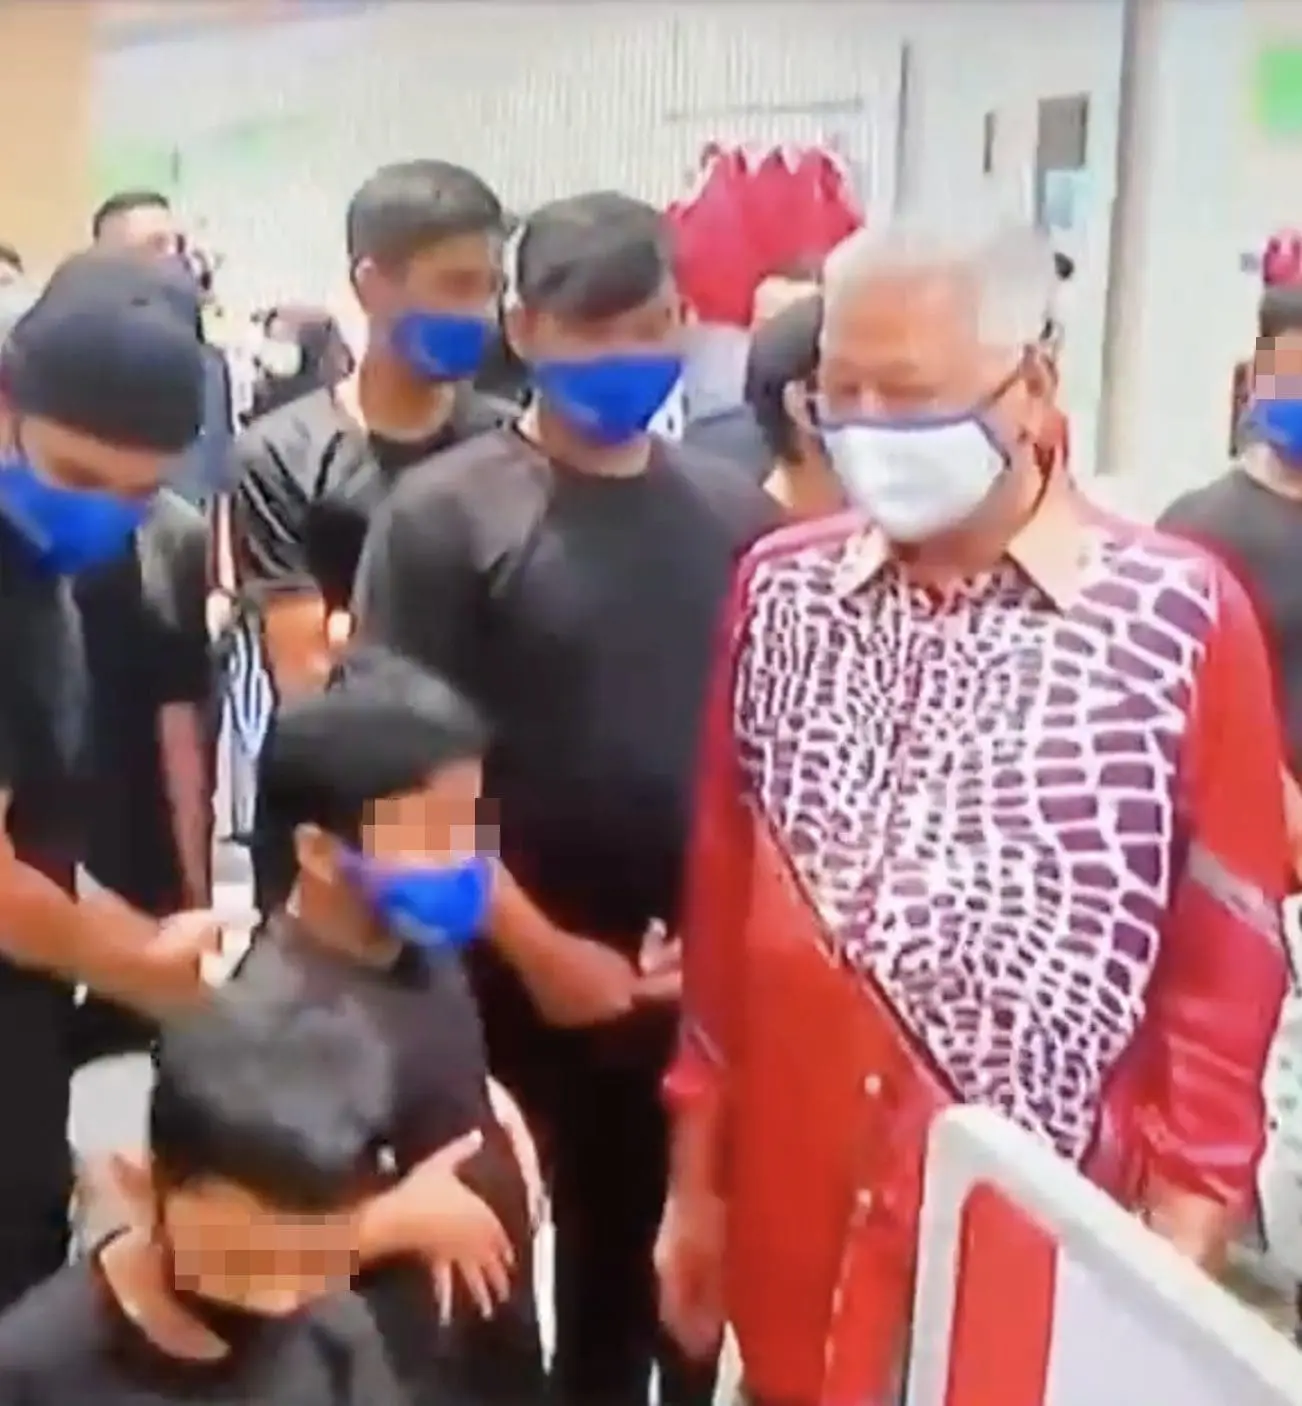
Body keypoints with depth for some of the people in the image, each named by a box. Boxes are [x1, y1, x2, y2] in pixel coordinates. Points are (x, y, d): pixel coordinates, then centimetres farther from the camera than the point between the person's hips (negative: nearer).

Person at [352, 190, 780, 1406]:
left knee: (673, 1271, 15)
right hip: (508, 984, -3)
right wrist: (538, 950, -11)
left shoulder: (736, 518, 5)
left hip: (701, 981, 3)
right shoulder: (444, 517, -6)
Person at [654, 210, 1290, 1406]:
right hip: (797, 1210, 3)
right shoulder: (782, 590, 1)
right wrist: (696, 1175, 9)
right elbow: (722, 896, 5)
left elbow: (1228, 961, -6)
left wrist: (1180, 1248, -5)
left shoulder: (1177, 614, -11)